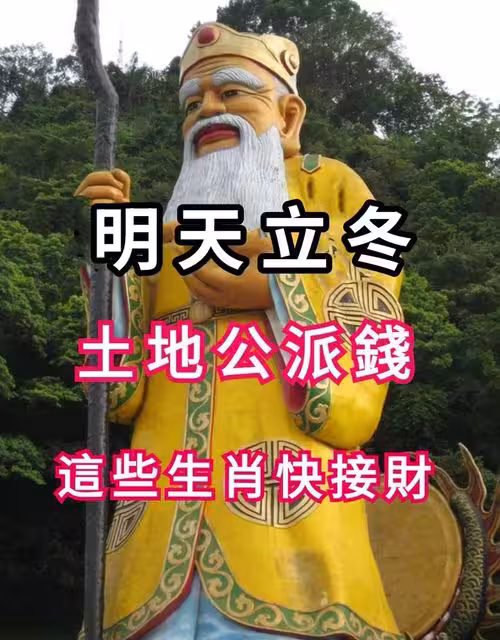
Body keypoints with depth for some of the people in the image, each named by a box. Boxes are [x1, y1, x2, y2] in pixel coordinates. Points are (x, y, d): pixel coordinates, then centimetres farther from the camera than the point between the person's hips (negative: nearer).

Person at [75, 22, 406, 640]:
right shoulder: (169, 233, 18)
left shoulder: (337, 197, 7)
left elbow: (347, 413, -4)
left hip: (289, 547, -3)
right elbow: (122, 396, 4)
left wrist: (276, 294, -15)